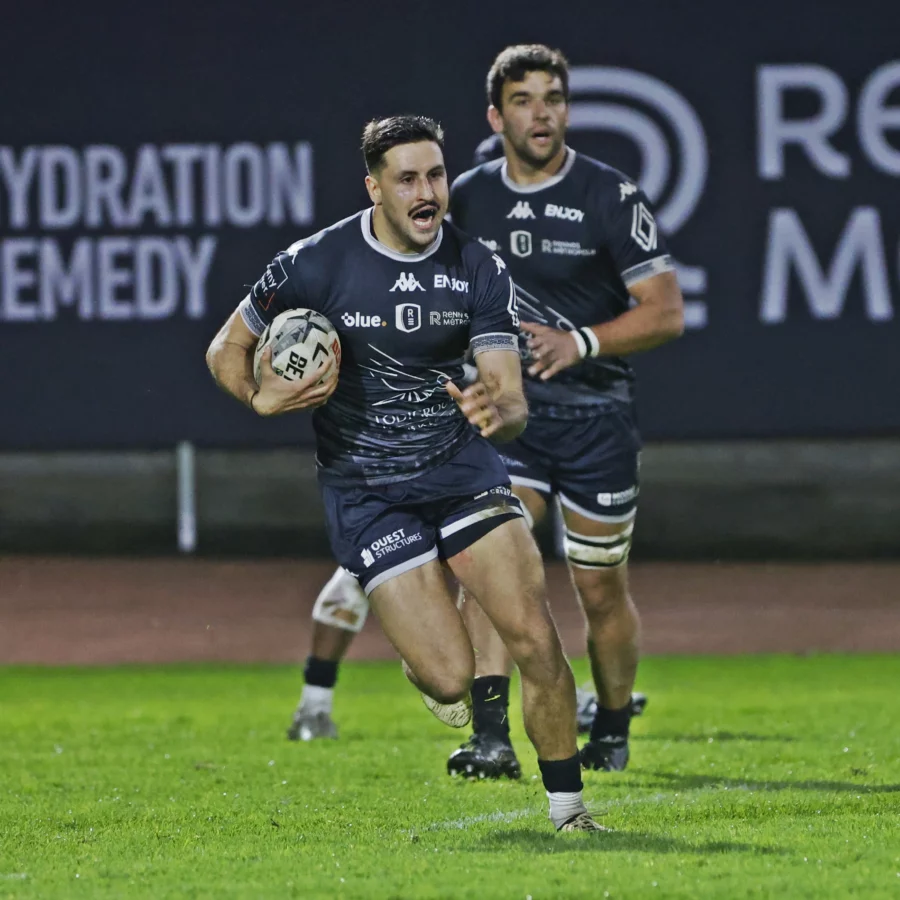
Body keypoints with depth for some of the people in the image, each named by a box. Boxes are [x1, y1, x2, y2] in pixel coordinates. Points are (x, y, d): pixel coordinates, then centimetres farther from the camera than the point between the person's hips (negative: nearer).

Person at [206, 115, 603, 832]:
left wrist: (497, 411, -34)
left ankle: (568, 808, 0)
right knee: (451, 679, -13)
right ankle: (426, 661, 26)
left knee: (535, 637, -16)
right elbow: (227, 350, 3)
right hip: (364, 488, -2)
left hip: (462, 465, 2)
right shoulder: (316, 264, -11)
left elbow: (513, 402, -9)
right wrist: (262, 398, -19)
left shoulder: (480, 270, -5)